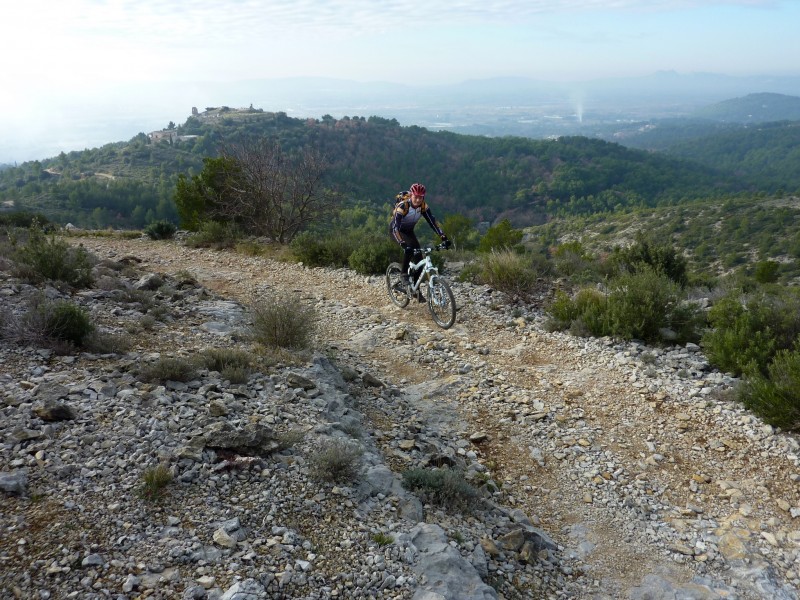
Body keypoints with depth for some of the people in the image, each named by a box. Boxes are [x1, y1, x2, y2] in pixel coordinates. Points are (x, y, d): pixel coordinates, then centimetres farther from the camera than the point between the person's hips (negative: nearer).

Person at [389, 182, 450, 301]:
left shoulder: (423, 206, -18)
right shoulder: (402, 206, -33)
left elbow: (433, 221, -22)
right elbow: (396, 227, -41)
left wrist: (444, 237, -35)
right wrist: (402, 243, -56)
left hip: (409, 231, 5)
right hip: (395, 230, -5)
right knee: (409, 247, -34)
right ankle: (404, 274, -16)